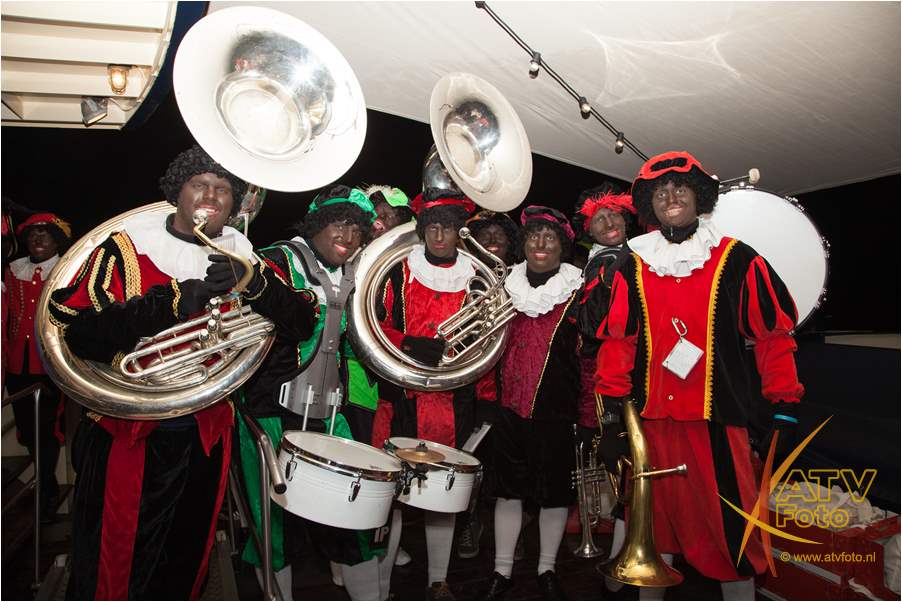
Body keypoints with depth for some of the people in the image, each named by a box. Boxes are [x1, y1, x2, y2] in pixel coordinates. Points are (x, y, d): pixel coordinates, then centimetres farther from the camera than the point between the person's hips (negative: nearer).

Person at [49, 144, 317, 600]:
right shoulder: (128, 247, -5)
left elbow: (302, 322, -4)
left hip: (206, 435, 3)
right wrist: (172, 300, -25)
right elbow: (79, 333, -17)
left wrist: (255, 284, -21)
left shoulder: (242, 258, 4)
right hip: (127, 431, -2)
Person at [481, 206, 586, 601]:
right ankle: (502, 570, 24)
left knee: (555, 490, 9)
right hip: (510, 405, 2)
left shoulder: (578, 292, 0)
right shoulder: (506, 287, 9)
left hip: (557, 407, -2)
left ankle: (547, 569, 29)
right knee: (508, 487, 9)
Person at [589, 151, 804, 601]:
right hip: (650, 418, 3)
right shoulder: (633, 268, 7)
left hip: (717, 418, -2)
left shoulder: (737, 260, 1)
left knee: (732, 530, 2)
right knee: (653, 522, 14)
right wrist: (612, 404, 3)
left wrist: (785, 408, -1)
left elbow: (773, 334, 2)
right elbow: (617, 340, 8)